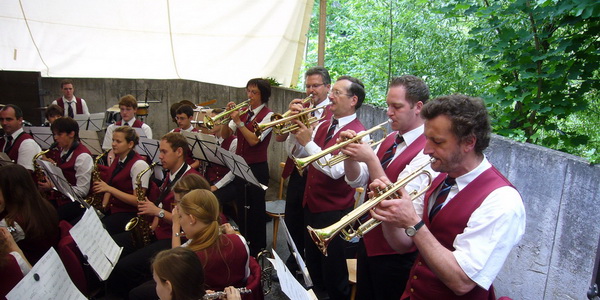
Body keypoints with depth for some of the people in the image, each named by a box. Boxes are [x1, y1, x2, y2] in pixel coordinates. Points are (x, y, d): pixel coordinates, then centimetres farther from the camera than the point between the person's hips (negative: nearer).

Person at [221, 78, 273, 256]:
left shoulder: (268, 115, -9)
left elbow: (253, 140, -21)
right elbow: (225, 135, 3)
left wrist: (238, 121, -22)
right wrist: (228, 117, -11)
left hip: (257, 168, -6)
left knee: (255, 209, 3)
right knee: (241, 207, 16)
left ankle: (258, 250, 19)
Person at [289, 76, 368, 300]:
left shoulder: (357, 134, -17)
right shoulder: (323, 125, 6)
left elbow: (336, 170, -27)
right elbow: (300, 156, 8)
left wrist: (308, 141, -24)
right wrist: (298, 134, -8)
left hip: (334, 211, -8)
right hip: (311, 204, 8)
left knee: (332, 268, 9)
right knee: (312, 262, 24)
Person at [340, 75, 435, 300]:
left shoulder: (427, 151, -22)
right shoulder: (390, 139, 4)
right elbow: (357, 181, 4)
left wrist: (370, 159, -31)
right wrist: (350, 155, -15)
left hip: (396, 253, -7)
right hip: (368, 240, 8)